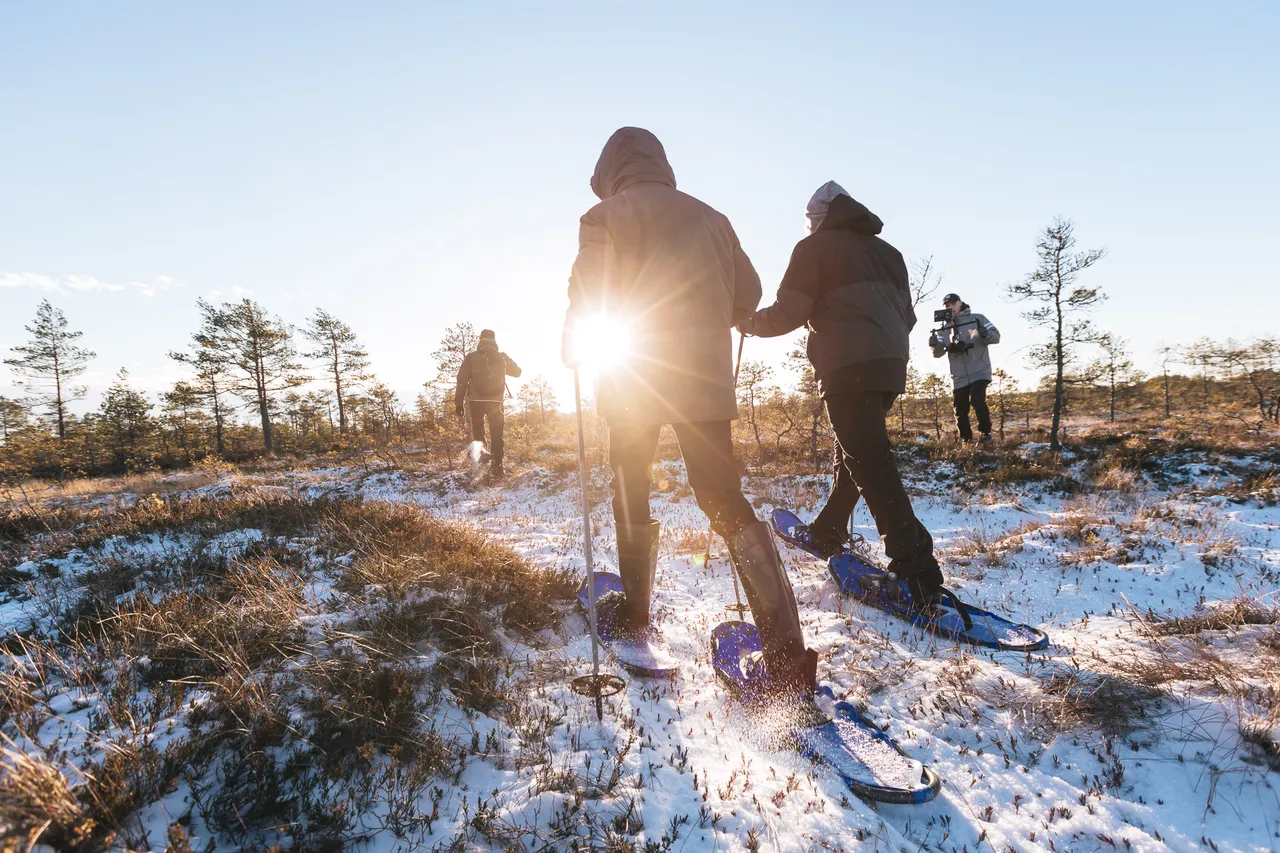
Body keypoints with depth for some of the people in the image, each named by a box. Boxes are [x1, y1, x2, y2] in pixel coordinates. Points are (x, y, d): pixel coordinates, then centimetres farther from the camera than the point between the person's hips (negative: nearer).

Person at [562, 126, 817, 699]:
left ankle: (635, 624, 24)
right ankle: (786, 650, -5)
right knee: (726, 501, 2)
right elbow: (748, 294, 12)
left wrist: (574, 348, 10)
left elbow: (586, 294, -7)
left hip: (633, 381, -2)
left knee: (631, 495, 16)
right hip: (705, 379, 3)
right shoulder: (708, 217, 13)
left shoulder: (606, 216, 2)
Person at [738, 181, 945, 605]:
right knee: (852, 454, 19)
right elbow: (907, 315, 22)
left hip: (848, 367, -8)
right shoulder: (887, 252, 24)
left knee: (870, 463, -11)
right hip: (892, 365, 8)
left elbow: (787, 314, -6)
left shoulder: (815, 247, 4)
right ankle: (827, 534, 32)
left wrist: (747, 322, 12)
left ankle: (916, 567, -15)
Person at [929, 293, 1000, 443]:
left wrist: (985, 334, -24)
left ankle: (986, 433, -7)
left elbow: (996, 336, -1)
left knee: (977, 400, -22)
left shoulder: (977, 319, 4)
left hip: (979, 372, -3)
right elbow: (938, 353, 2)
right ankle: (966, 439, 21)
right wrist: (934, 345, -22)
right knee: (960, 410, 6)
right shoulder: (944, 329, 10)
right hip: (959, 377, 4)